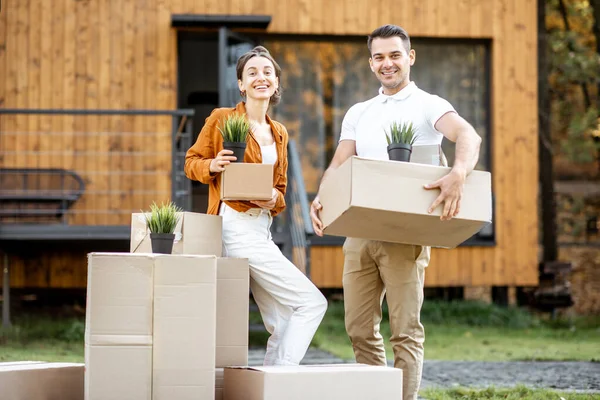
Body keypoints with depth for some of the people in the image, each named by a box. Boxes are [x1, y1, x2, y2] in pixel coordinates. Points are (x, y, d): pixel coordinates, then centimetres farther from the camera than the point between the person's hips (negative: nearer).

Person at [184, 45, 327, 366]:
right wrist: (212, 166, -20)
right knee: (311, 302, -13)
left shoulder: (279, 133, 18)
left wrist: (274, 199, -2)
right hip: (237, 227, -8)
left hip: (262, 228, 8)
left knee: (282, 323, 6)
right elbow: (192, 162, 2)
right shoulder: (222, 118, -2)